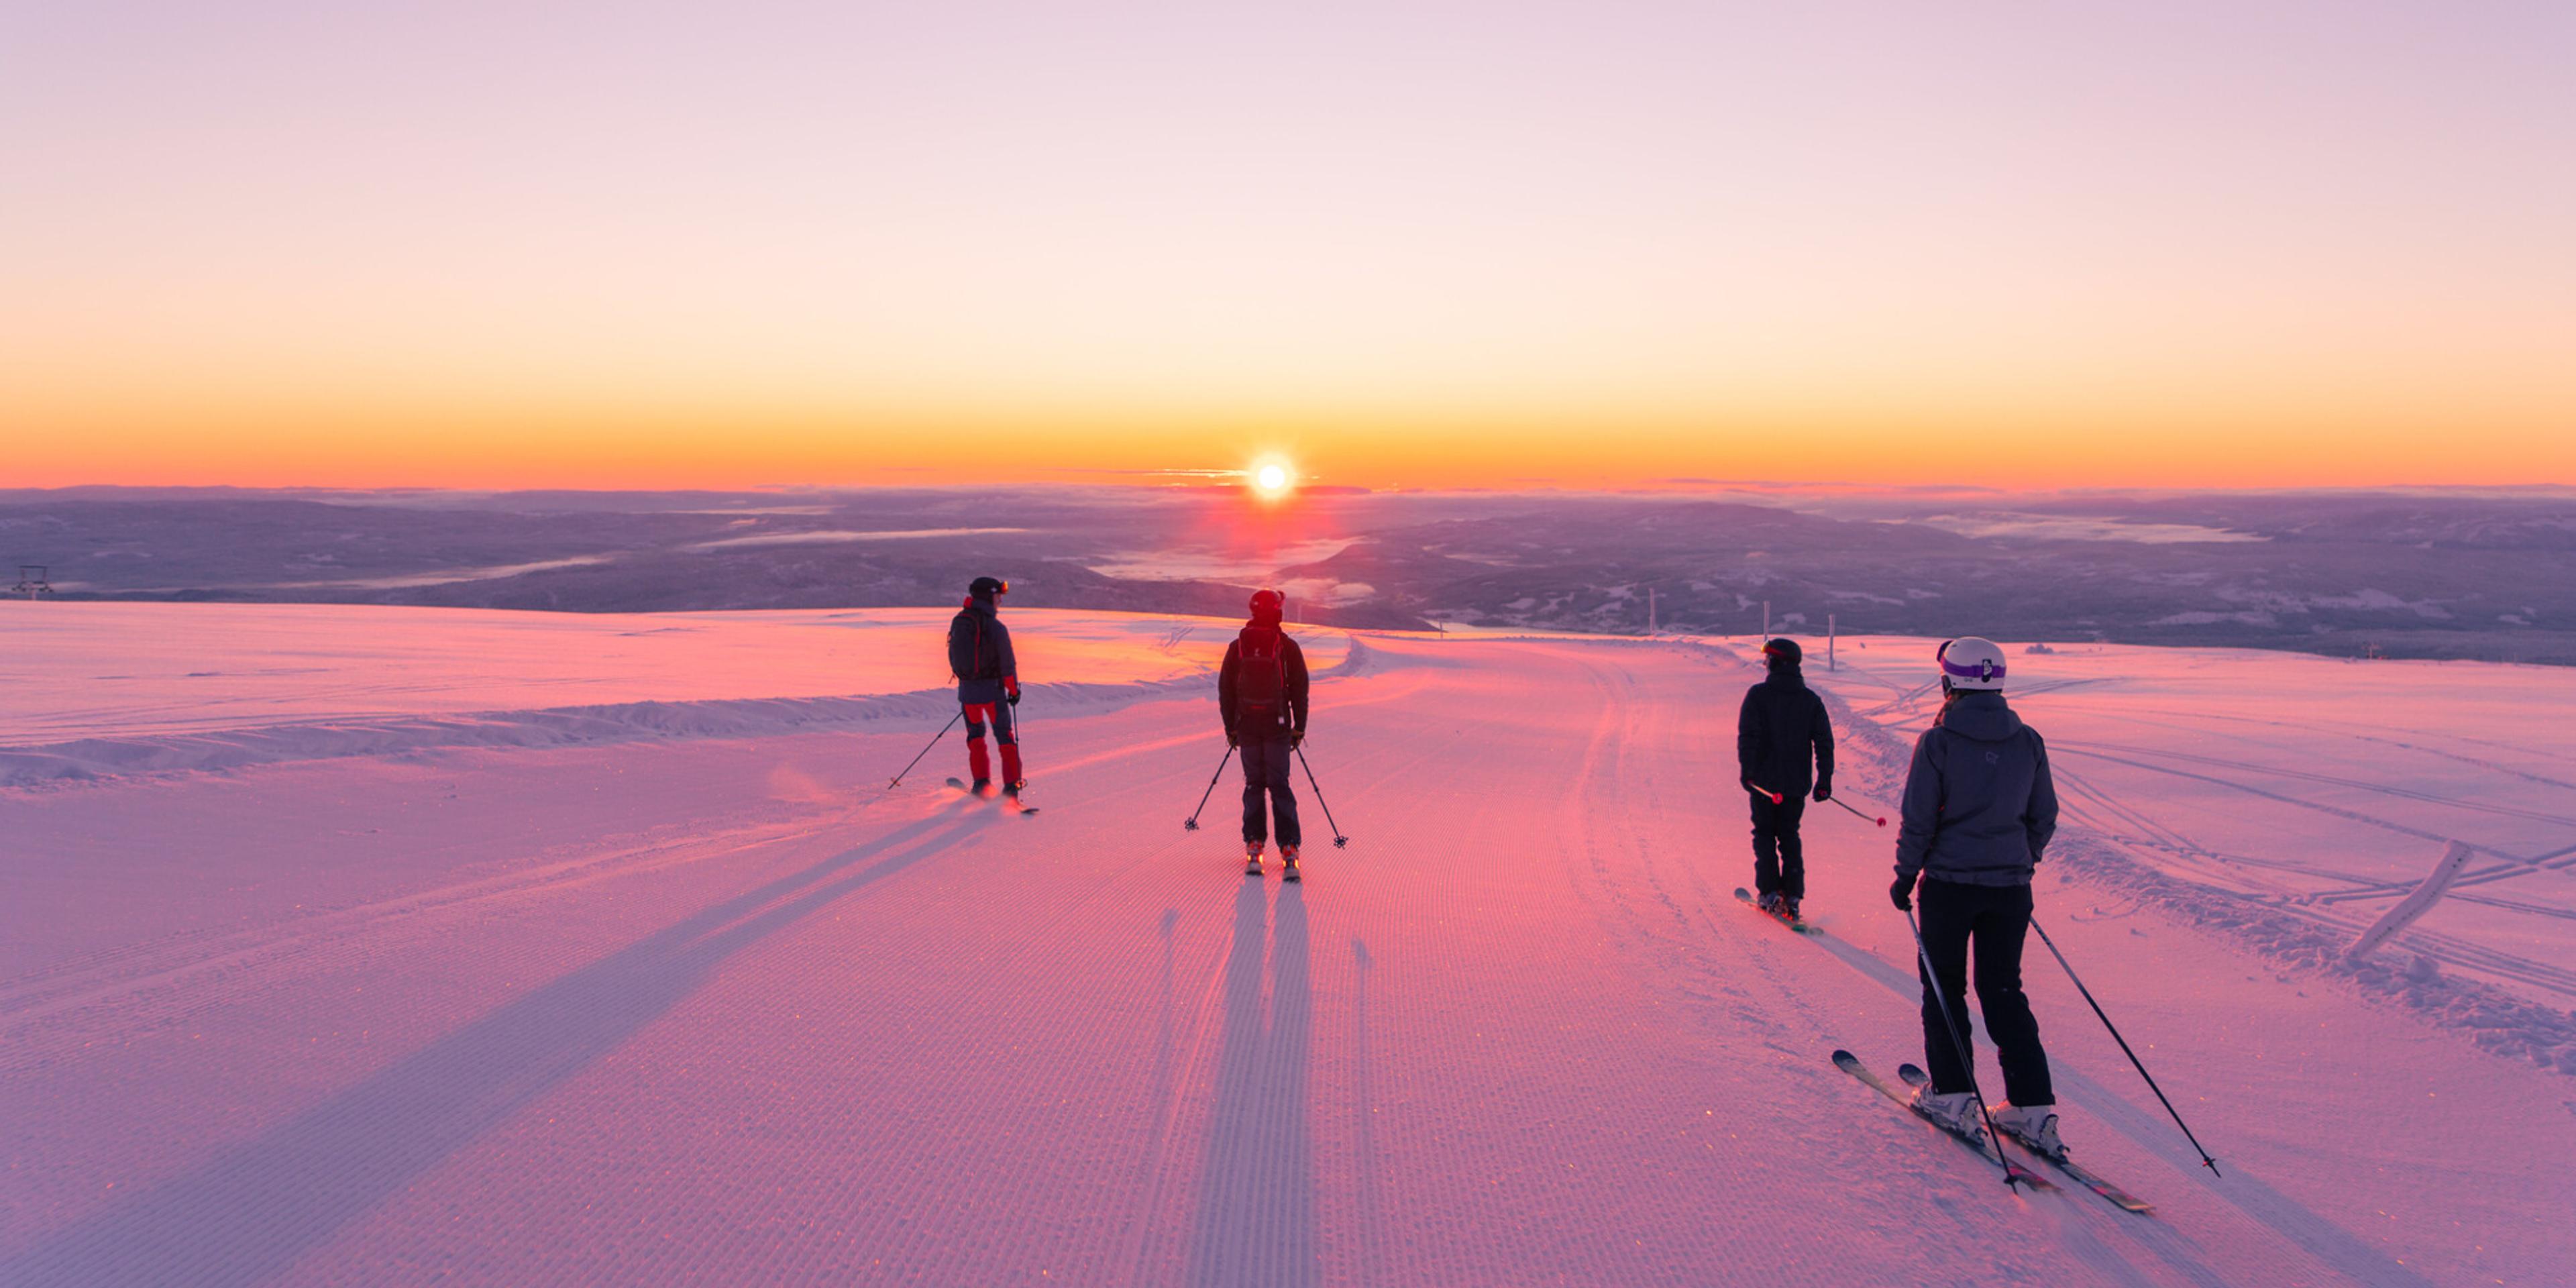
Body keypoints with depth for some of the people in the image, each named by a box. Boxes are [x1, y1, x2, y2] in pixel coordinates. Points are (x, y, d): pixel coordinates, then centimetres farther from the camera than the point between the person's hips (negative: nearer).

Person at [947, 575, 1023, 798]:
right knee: (1005, 736, 7)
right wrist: (1014, 690, 2)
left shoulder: (958, 622, 3)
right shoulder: (995, 627, -14)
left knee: (975, 735, 21)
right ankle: (1011, 785, 3)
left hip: (966, 689, 5)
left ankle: (981, 783, 17)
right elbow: (1007, 663, -12)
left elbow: (954, 658, 12)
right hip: (992, 689, -4)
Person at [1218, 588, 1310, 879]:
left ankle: (1254, 847, 7)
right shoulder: (1288, 647, -5)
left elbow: (1225, 689, 6)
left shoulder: (1237, 647, 2)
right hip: (1278, 725, -2)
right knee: (1280, 786, 2)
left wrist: (1230, 727, 13)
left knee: (1253, 784, 12)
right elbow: (1299, 689, -3)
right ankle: (1289, 850, -6)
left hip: (1247, 725, 2)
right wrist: (1299, 727, 5)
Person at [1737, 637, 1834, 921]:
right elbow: (1824, 742, 2)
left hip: (1765, 780, -3)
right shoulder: (1811, 699, 4)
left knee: (1764, 834, 9)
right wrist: (1824, 780, 4)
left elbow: (1748, 735, -14)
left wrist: (1746, 770, -9)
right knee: (1790, 836, 13)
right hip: (1797, 783, 3)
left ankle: (1769, 893, 2)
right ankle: (1792, 896, 6)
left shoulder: (1758, 695, -8)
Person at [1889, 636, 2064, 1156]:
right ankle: (2034, 1110, 10)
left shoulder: (1938, 742, -12)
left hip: (1950, 883, -4)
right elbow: (2044, 817, 9)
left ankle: (1953, 1097, 12)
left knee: (1944, 986, 12)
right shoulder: (2028, 741, 1)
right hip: (2010, 886, 4)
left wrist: (1905, 875, 2)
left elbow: (1918, 819, -11)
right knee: (2005, 991, 13)